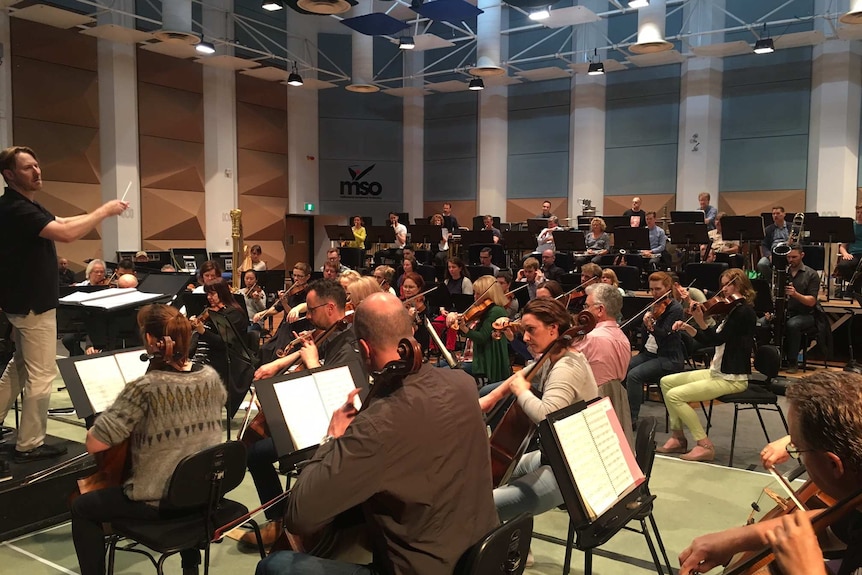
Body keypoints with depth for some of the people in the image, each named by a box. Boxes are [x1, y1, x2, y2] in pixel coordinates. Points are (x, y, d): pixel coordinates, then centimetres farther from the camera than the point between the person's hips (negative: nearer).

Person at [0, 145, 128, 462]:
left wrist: (100, 213, -1)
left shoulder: (26, 206, 11)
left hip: (27, 300, 11)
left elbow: (61, 221, 12)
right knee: (41, 375, -2)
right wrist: (104, 211, -25)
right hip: (33, 304, -10)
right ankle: (29, 444, 8)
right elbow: (66, 233, -33)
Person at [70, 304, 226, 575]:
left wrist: (99, 423, -2)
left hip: (158, 501, -6)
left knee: (81, 508, 17)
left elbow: (94, 444, -23)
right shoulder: (211, 376, -6)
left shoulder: (144, 388, -25)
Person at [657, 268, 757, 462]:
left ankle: (705, 445, -9)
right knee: (667, 381, 9)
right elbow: (709, 340, 13)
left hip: (732, 378, -10)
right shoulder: (733, 310, 13)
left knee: (674, 395, -19)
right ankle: (678, 438, 11)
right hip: (718, 372, 10)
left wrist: (701, 321, -33)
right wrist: (687, 328, -1)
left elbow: (717, 339, -24)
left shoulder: (744, 311, -17)